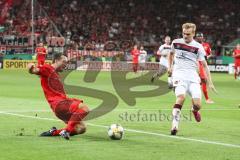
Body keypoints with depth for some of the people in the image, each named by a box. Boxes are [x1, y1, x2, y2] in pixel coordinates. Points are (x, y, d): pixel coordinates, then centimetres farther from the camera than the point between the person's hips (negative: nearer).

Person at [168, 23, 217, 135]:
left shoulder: (198, 47, 2)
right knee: (181, 97, -29)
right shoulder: (176, 42, 7)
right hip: (179, 74, 0)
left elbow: (204, 65, 5)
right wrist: (170, 66, 20)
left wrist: (210, 83, 1)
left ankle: (194, 110, 28)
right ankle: (175, 124, -26)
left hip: (193, 76, 0)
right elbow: (171, 54, 31)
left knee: (197, 104, -12)